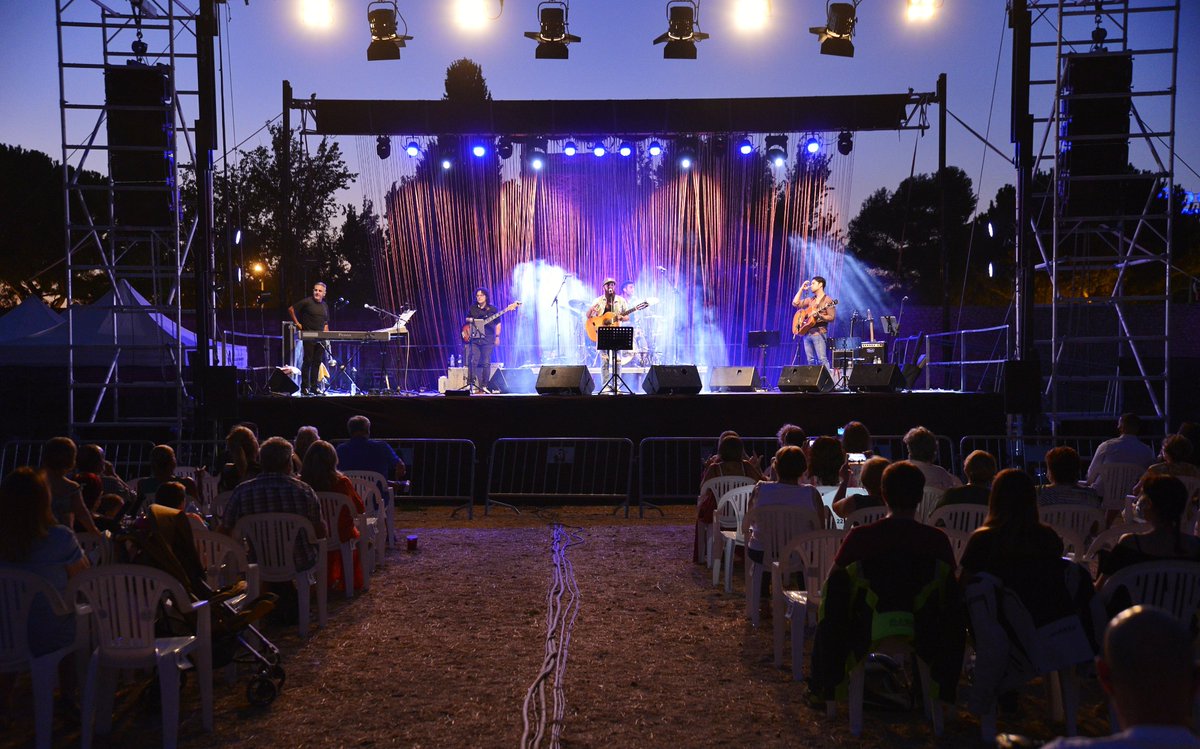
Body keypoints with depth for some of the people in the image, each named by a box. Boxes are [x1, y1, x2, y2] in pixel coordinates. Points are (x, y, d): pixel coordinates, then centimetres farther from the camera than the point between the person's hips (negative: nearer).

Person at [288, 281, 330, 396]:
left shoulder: (325, 306, 15)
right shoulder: (307, 302, -4)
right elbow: (291, 309, -2)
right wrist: (297, 323, -4)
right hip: (308, 337, -6)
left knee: (317, 362, 6)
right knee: (308, 361, -7)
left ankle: (314, 388, 11)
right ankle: (304, 388, -4)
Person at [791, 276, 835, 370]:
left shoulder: (827, 300, -3)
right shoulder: (810, 300, 19)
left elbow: (831, 317, -8)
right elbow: (795, 303, 15)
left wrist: (819, 315, -22)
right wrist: (801, 289, 14)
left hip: (819, 333, -7)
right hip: (806, 333, 7)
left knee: (822, 359, -15)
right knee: (810, 360, 5)